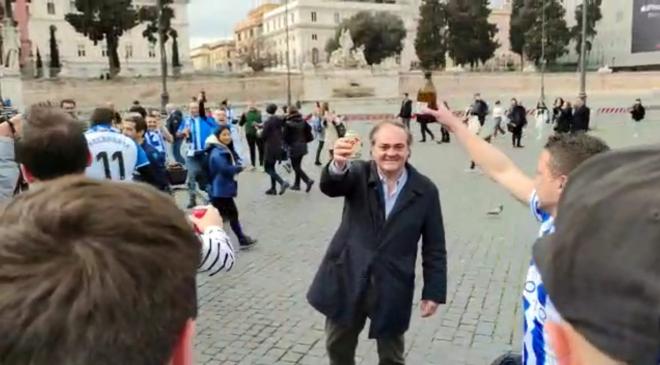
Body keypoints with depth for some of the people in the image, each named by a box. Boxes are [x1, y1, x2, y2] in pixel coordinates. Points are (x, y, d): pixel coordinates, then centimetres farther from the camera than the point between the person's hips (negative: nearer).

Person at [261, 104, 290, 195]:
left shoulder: (268, 122, -16)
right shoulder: (280, 120, 4)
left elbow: (263, 136, -12)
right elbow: (283, 133, 7)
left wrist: (259, 133, 7)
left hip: (270, 148, -7)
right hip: (279, 146, 7)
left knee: (268, 169, 1)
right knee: (271, 167, 17)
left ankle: (282, 182, -17)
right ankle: (273, 188, 17)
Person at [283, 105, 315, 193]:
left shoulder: (288, 123, -13)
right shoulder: (303, 122, 3)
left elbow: (285, 136, -11)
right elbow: (309, 131, 5)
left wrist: (288, 143, 7)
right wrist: (304, 141, 13)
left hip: (294, 147, -6)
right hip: (303, 146, 6)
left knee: (296, 167, -1)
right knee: (298, 165, 17)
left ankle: (308, 180, -17)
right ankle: (297, 184, 23)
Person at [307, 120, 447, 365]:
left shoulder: (425, 190, -5)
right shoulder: (359, 174, -5)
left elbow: (434, 247, 0)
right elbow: (330, 186, -28)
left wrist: (433, 292, -2)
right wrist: (338, 165, -50)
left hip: (393, 289, 0)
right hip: (346, 281, 1)